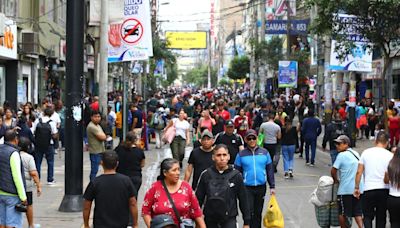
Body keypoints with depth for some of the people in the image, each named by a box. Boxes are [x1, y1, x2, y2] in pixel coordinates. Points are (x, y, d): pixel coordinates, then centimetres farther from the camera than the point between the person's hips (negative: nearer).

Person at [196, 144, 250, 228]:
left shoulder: (236, 175, -6)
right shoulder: (206, 175, -3)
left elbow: (243, 200, 1)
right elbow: (198, 198, 2)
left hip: (229, 220, -2)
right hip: (210, 220, 2)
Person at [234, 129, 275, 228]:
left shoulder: (264, 153, 3)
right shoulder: (241, 154, -2)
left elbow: (270, 170, 7)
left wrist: (272, 186, 5)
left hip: (261, 187, 2)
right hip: (247, 188, -2)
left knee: (258, 213, 12)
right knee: (249, 213, -7)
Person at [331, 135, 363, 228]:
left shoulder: (342, 155, -10)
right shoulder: (356, 154, 11)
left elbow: (333, 170, -13)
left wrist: (335, 179, 6)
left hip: (345, 189, -6)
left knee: (342, 213, 8)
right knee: (357, 212, 10)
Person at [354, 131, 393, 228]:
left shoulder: (366, 153, 1)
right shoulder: (390, 155, -1)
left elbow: (359, 172, 1)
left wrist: (356, 187, 9)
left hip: (369, 189, 0)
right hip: (384, 190, 0)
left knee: (368, 216, 8)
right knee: (381, 217, 12)